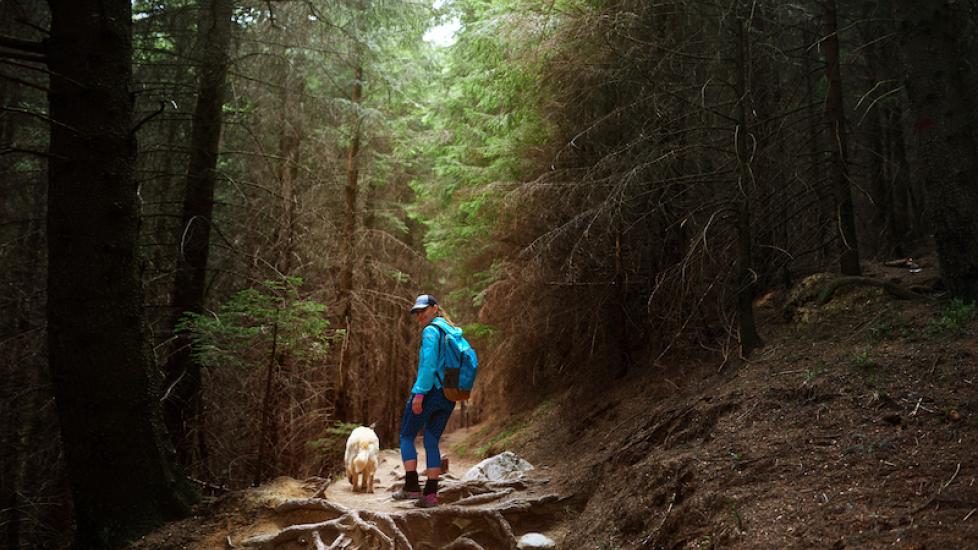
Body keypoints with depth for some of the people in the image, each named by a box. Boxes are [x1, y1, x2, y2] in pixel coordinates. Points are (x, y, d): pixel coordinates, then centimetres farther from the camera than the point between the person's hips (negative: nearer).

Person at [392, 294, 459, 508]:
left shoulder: (431, 331, -9)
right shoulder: (454, 332, 15)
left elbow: (429, 363, -19)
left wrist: (419, 393, -21)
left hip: (429, 392, -7)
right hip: (448, 397, 7)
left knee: (407, 436, 7)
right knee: (432, 442, 11)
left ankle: (411, 486, 3)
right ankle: (430, 493, 8)